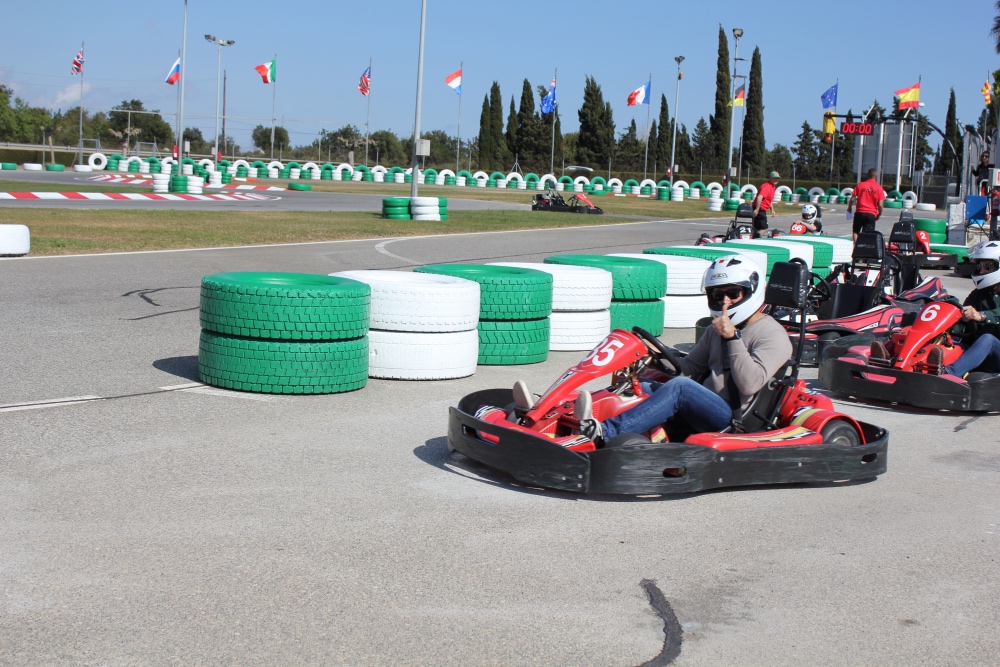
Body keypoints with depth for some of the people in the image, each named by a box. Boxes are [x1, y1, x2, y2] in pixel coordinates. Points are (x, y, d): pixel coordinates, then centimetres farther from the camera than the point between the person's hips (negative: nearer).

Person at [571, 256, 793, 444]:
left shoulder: (772, 335, -3)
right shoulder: (717, 330, 22)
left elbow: (750, 384, -17)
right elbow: (690, 367, 18)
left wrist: (733, 338, -20)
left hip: (736, 422, -8)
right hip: (705, 409, 8)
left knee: (680, 387, -33)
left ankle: (606, 432, -46)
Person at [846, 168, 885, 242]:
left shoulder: (860, 185, 0)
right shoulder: (879, 188, -2)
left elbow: (852, 199, 0)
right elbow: (880, 205, -6)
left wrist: (849, 208, 17)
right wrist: (879, 215, 10)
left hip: (860, 212, 1)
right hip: (871, 214, -1)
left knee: (856, 231, 16)